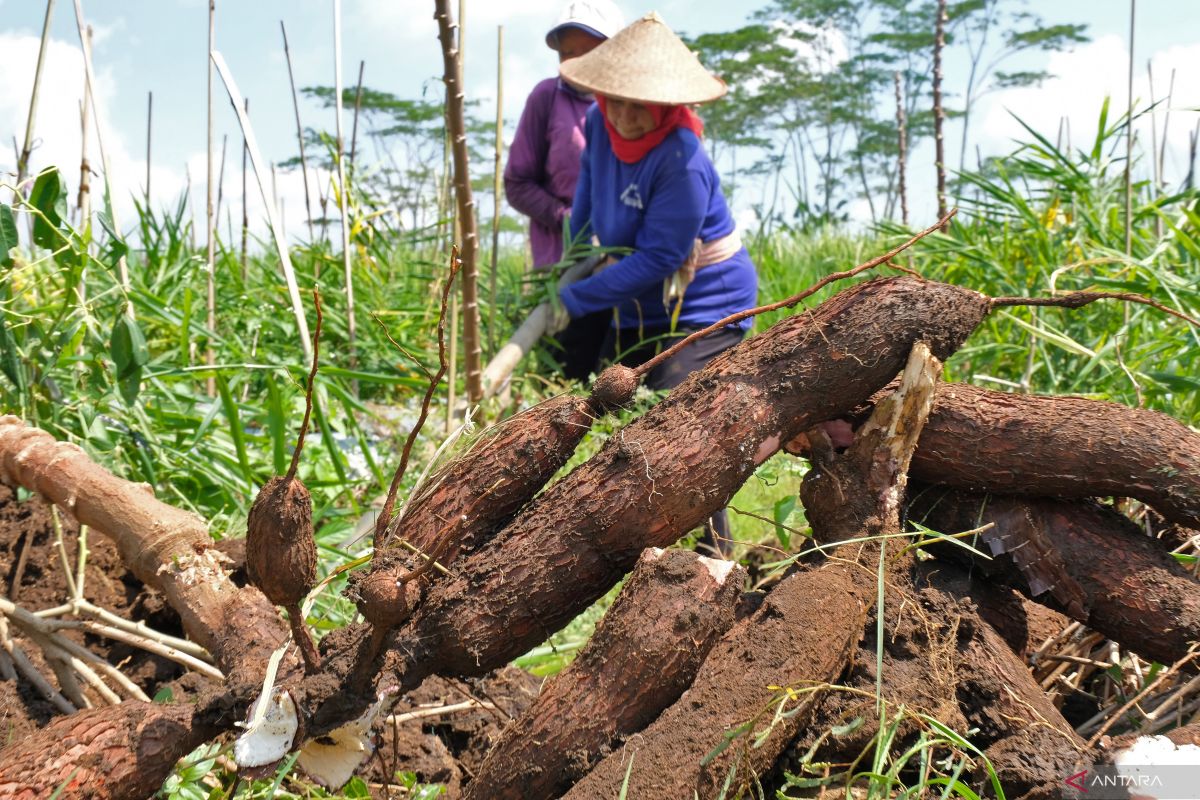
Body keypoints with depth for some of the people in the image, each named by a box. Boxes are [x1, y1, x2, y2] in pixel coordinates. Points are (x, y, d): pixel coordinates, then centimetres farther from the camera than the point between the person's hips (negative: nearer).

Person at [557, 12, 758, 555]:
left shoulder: (682, 161, -29)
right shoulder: (601, 125, -7)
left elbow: (655, 259, -26)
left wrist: (574, 300, -21)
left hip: (705, 307, -8)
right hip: (640, 308, 9)